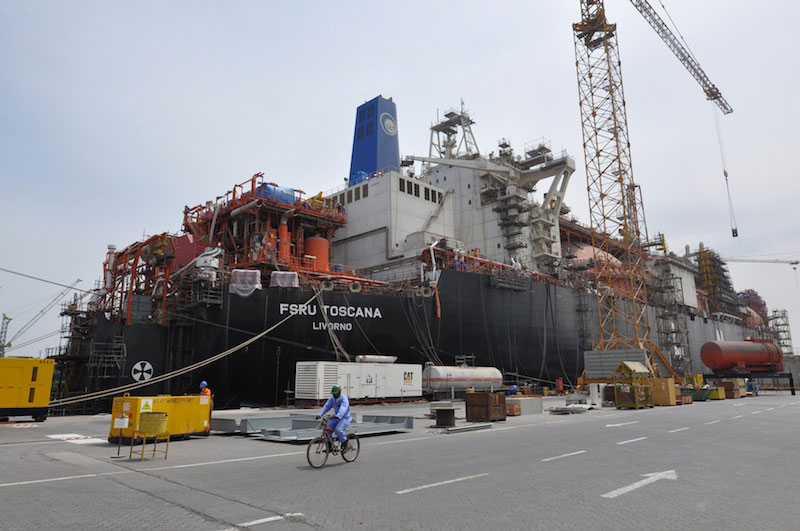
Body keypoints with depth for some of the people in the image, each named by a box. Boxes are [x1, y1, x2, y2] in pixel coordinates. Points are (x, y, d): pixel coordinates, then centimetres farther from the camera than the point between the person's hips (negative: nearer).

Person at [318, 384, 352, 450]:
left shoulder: (344, 398, -20)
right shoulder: (332, 399, 1)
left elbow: (343, 408, -37)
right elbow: (326, 406, -7)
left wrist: (338, 416, -54)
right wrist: (320, 414, -22)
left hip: (345, 418, -7)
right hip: (336, 418, 7)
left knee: (338, 430, -29)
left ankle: (344, 443, -5)